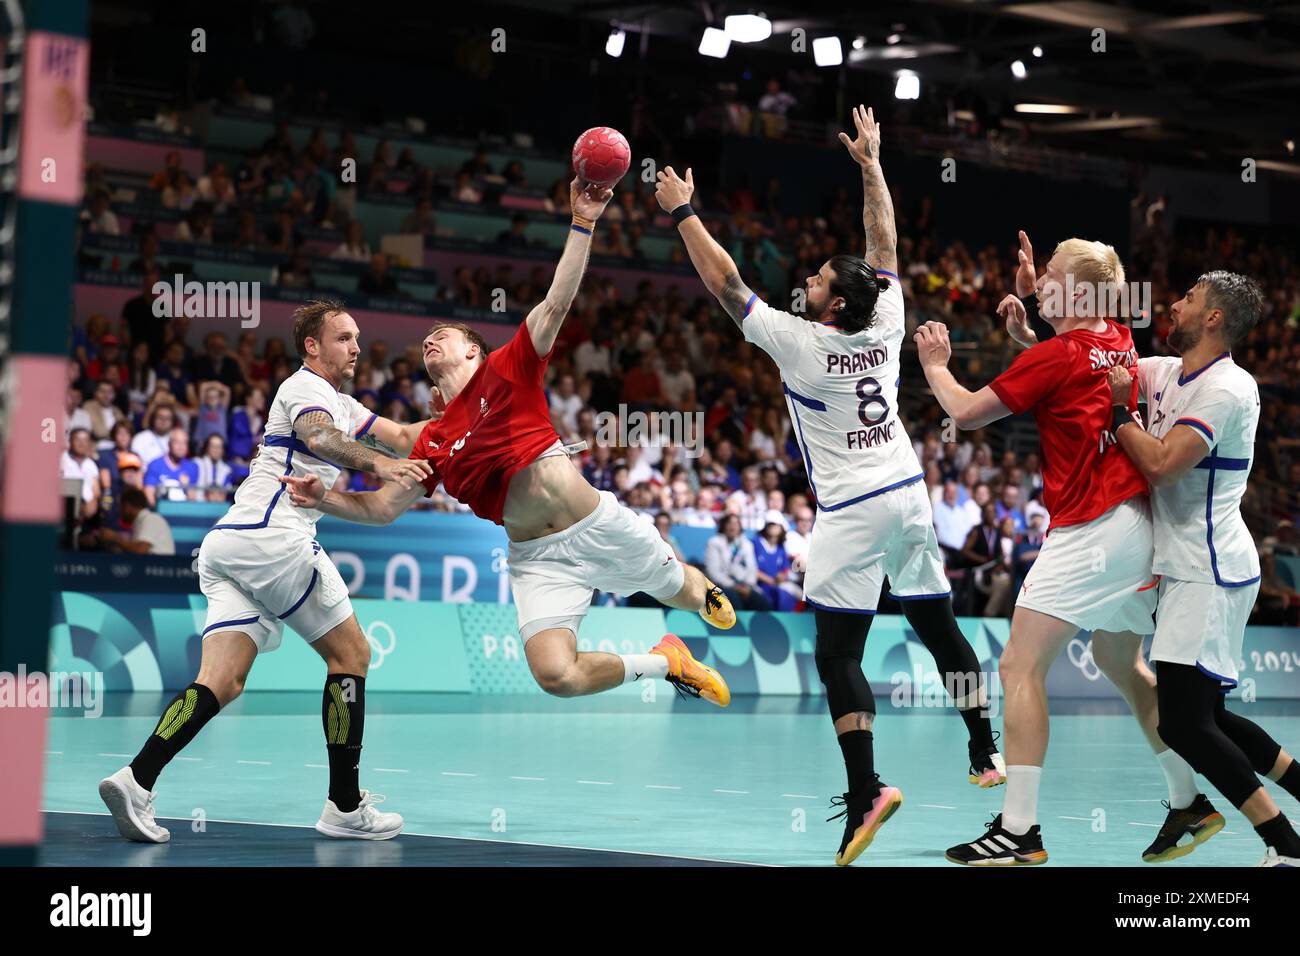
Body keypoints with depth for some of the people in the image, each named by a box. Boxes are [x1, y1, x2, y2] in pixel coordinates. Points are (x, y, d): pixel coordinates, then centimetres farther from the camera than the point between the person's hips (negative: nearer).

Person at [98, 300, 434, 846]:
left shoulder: (340, 404, 30)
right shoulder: (306, 386, -1)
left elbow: (402, 437, 30)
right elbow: (318, 437, -23)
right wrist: (374, 463, -39)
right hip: (272, 535, -9)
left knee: (223, 681, -5)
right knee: (351, 654, 2)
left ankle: (137, 779, -24)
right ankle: (345, 807, 4)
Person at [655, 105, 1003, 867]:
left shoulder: (800, 342, -12)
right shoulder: (885, 325, 1)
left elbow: (724, 281, -7)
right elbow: (886, 245, 15)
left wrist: (683, 212, 1)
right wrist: (871, 164, 22)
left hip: (854, 512, -6)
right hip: (910, 497, 6)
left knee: (838, 652, -7)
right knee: (939, 626, 16)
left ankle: (866, 789, -20)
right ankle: (986, 752, 24)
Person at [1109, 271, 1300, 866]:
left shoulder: (1227, 389, -16)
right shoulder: (1168, 372, 10)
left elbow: (1161, 464, -26)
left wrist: (1118, 410, -12)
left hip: (1209, 575, -9)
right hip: (1191, 570, 9)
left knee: (1184, 722, -14)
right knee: (1204, 716, 13)